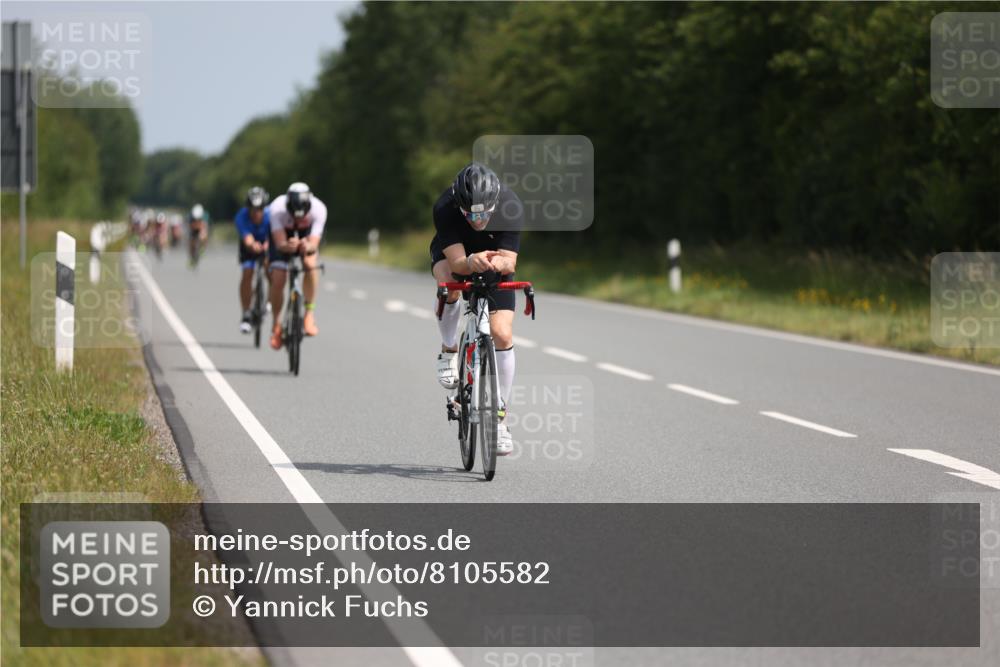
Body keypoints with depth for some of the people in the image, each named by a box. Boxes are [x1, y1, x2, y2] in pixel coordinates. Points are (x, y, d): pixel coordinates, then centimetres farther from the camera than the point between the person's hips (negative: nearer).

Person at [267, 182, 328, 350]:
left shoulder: (318, 209, -38)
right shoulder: (277, 208, -39)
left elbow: (314, 243, -41)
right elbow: (280, 244, -41)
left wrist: (308, 247, -65)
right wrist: (288, 246, -64)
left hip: (308, 233, 0)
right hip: (283, 234, 0)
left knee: (310, 263, -29)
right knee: (277, 280, -11)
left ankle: (309, 314, -15)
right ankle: (276, 325, 11)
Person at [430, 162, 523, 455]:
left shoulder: (511, 207, -33)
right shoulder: (445, 208, -35)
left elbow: (510, 263, -33)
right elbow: (456, 262, -37)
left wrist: (498, 263, -56)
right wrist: (472, 262, -59)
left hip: (495, 264, 1)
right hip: (452, 255, -1)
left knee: (502, 334, -14)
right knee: (449, 285, -37)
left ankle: (500, 416, 0)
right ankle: (449, 351, -10)